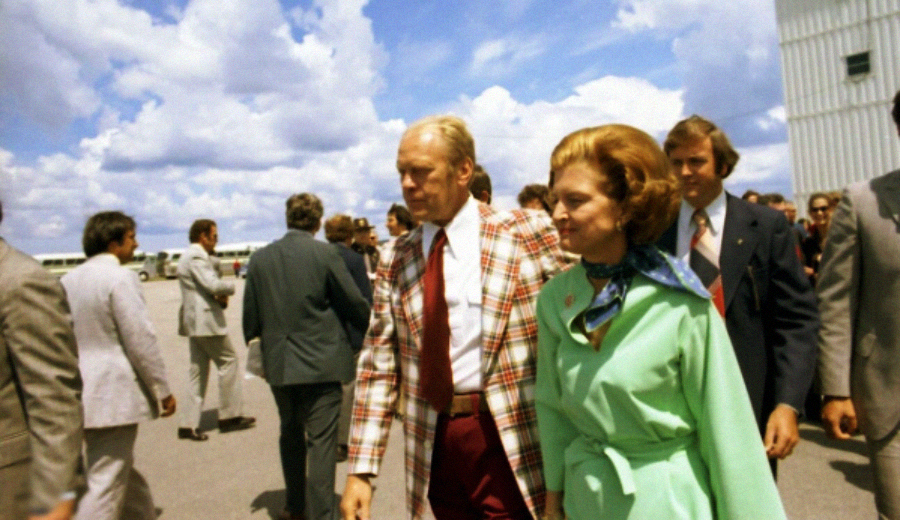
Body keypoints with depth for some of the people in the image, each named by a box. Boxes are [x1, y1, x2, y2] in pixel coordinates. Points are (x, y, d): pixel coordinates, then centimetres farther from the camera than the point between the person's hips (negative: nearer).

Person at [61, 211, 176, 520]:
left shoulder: (68, 280, 10)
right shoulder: (120, 277, -15)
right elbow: (141, 340, -17)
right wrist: (162, 390, -9)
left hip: (80, 393, 9)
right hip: (113, 394, -9)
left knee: (123, 472, 22)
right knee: (105, 486, 0)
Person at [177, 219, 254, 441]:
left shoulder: (189, 256, 20)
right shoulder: (196, 257, -14)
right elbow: (213, 285, -24)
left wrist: (221, 296, 1)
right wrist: (231, 287, -4)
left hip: (194, 322, 10)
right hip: (205, 321, -10)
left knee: (198, 369, 10)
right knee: (228, 360, 0)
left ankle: (189, 424, 12)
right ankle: (229, 416, 7)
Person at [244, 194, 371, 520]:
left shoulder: (260, 258, 2)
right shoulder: (324, 254, -10)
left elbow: (250, 313, 6)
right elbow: (355, 304, -6)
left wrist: (257, 347, 21)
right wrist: (369, 325, 15)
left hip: (278, 363, 5)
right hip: (320, 361, -5)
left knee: (291, 434, 21)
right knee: (321, 441, 0)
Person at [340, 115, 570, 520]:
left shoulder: (527, 233, -7)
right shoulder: (397, 261, 3)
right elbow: (378, 365, 4)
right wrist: (360, 470, 1)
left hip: (510, 441, -3)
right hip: (433, 443, 4)